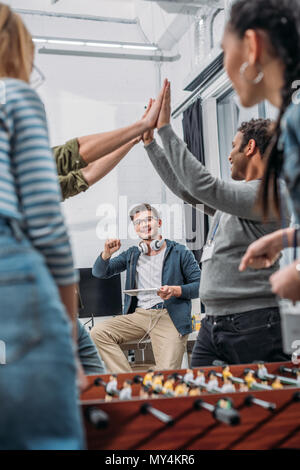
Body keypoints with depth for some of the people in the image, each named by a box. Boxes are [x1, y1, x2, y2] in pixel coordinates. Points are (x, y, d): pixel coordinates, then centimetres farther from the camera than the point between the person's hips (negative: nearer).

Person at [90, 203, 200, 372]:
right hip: (139, 315, 4)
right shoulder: (132, 254, 20)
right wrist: (107, 254, -2)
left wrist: (176, 290, -15)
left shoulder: (179, 252, 8)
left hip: (169, 316, -4)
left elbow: (200, 285, 4)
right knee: (98, 332, -19)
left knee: (167, 376, -25)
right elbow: (99, 273, 19)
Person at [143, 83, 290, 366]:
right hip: (213, 324, 9)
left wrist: (166, 128, -16)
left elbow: (202, 185, -22)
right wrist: (151, 143, 30)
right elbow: (184, 187, 27)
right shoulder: (235, 197, 19)